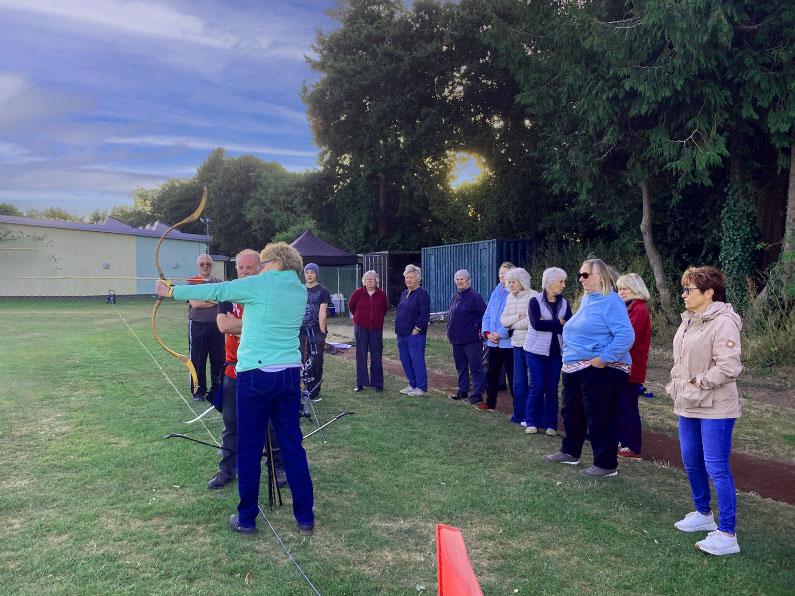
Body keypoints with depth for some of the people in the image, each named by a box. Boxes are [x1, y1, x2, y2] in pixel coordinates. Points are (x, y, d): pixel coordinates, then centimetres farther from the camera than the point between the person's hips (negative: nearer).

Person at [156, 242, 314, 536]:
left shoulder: (260, 284, -8)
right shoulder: (300, 291, 10)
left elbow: (212, 291, 0)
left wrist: (172, 291, 11)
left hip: (256, 376, -5)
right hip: (290, 375, 6)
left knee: (249, 450, 7)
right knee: (293, 446, 11)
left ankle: (247, 518, 19)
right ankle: (305, 517, 17)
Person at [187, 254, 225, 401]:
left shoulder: (219, 283, 11)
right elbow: (194, 303, -11)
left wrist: (204, 301, -8)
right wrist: (214, 301, -8)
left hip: (216, 326, 2)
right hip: (197, 326, -2)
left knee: (218, 359, 6)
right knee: (197, 360, 2)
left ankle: (217, 388, 19)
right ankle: (198, 391, 14)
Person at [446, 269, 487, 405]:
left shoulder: (475, 297, -9)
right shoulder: (454, 297, 14)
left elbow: (484, 315, -12)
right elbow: (450, 315, 22)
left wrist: (476, 327, -14)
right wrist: (449, 331, 13)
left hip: (471, 339, -8)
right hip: (456, 339, 8)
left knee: (475, 367, -3)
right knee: (461, 366, 16)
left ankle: (477, 394, 2)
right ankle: (463, 391, 26)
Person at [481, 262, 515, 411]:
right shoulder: (496, 292, 12)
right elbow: (487, 314, 13)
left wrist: (500, 334, -17)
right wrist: (487, 332, -1)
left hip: (508, 342, -7)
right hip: (493, 342, 7)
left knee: (512, 376, 0)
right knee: (491, 374, 15)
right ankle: (490, 402, 28)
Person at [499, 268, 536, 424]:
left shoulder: (532, 296, -10)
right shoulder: (510, 298, 11)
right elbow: (503, 321, 8)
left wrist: (513, 326, -5)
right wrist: (517, 317, -9)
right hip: (517, 344, 7)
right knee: (518, 382, 12)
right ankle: (519, 415, 22)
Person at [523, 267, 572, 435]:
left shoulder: (564, 303, 7)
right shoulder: (535, 301, -5)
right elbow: (536, 323, -19)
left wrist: (547, 324, -16)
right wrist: (558, 323, -13)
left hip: (556, 351, 3)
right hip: (537, 350, -3)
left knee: (552, 388, 6)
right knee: (537, 387, -1)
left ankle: (550, 424, 16)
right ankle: (532, 422, 13)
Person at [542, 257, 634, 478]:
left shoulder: (611, 302, -15)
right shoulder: (586, 299, 13)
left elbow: (626, 335, -24)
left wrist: (604, 358, -25)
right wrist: (569, 357, 18)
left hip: (600, 369, -10)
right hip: (575, 368, 10)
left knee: (600, 418, -2)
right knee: (572, 412, 19)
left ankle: (606, 464, 10)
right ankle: (570, 452, 35)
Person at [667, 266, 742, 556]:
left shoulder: (723, 322, -18)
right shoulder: (689, 320, 11)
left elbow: (728, 366, -24)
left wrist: (698, 383, -16)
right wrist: (676, 384, 10)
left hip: (715, 408, -9)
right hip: (688, 405, 9)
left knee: (716, 468, -5)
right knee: (691, 462, 18)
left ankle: (727, 535, 4)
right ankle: (703, 514, 37)